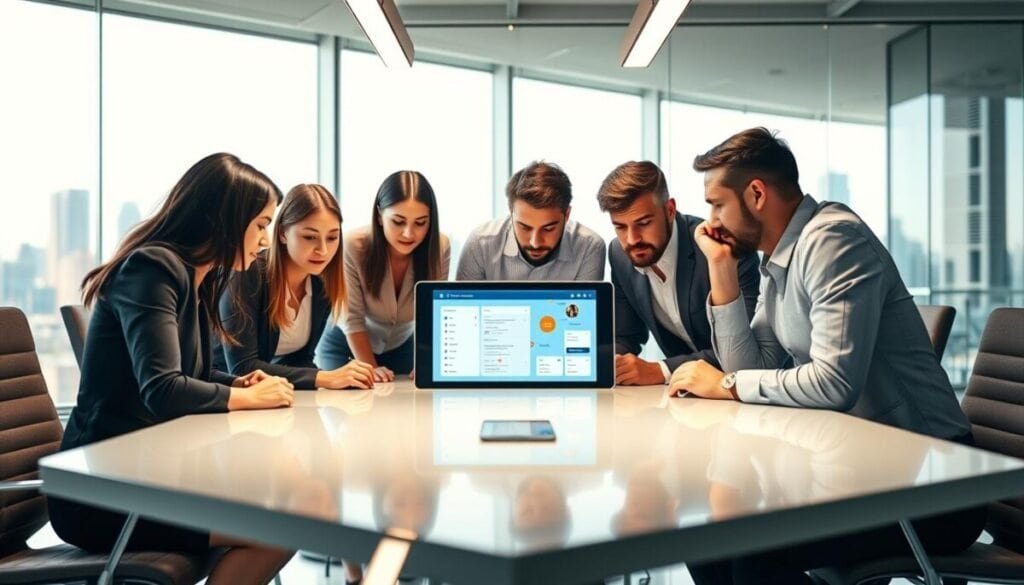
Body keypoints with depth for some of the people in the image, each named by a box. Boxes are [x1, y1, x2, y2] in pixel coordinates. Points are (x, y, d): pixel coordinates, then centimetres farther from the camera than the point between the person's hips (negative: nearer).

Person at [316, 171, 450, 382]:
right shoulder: (353, 245, -30)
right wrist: (370, 368, -27)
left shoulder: (440, 247, -24)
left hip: (402, 346, 2)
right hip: (347, 346, -1)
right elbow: (351, 318, -24)